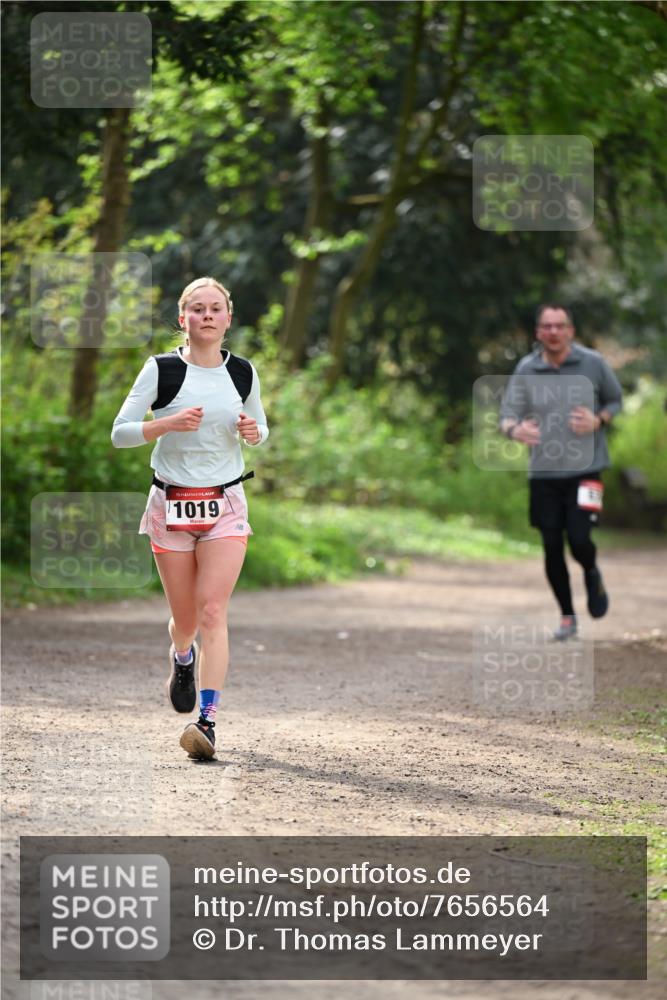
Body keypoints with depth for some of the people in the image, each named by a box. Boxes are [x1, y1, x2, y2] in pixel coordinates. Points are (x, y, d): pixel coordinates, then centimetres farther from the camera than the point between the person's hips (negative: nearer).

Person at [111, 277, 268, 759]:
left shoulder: (243, 372, 3)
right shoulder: (161, 370, -5)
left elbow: (260, 429, 18)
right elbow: (120, 432, -5)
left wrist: (253, 433, -6)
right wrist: (169, 423, -22)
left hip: (225, 506, 1)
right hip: (172, 503, 0)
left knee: (213, 613, -13)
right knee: (185, 619, 8)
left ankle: (208, 721, -18)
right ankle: (182, 658, 45)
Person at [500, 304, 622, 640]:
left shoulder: (593, 364, -2)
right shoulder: (526, 369, 0)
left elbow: (616, 400, 11)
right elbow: (507, 413, -3)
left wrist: (598, 420, -10)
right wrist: (515, 429, -27)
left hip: (585, 469, -2)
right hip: (543, 473, 2)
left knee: (579, 540, -14)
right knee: (552, 547, 4)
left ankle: (592, 575, 23)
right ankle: (567, 617, 21)